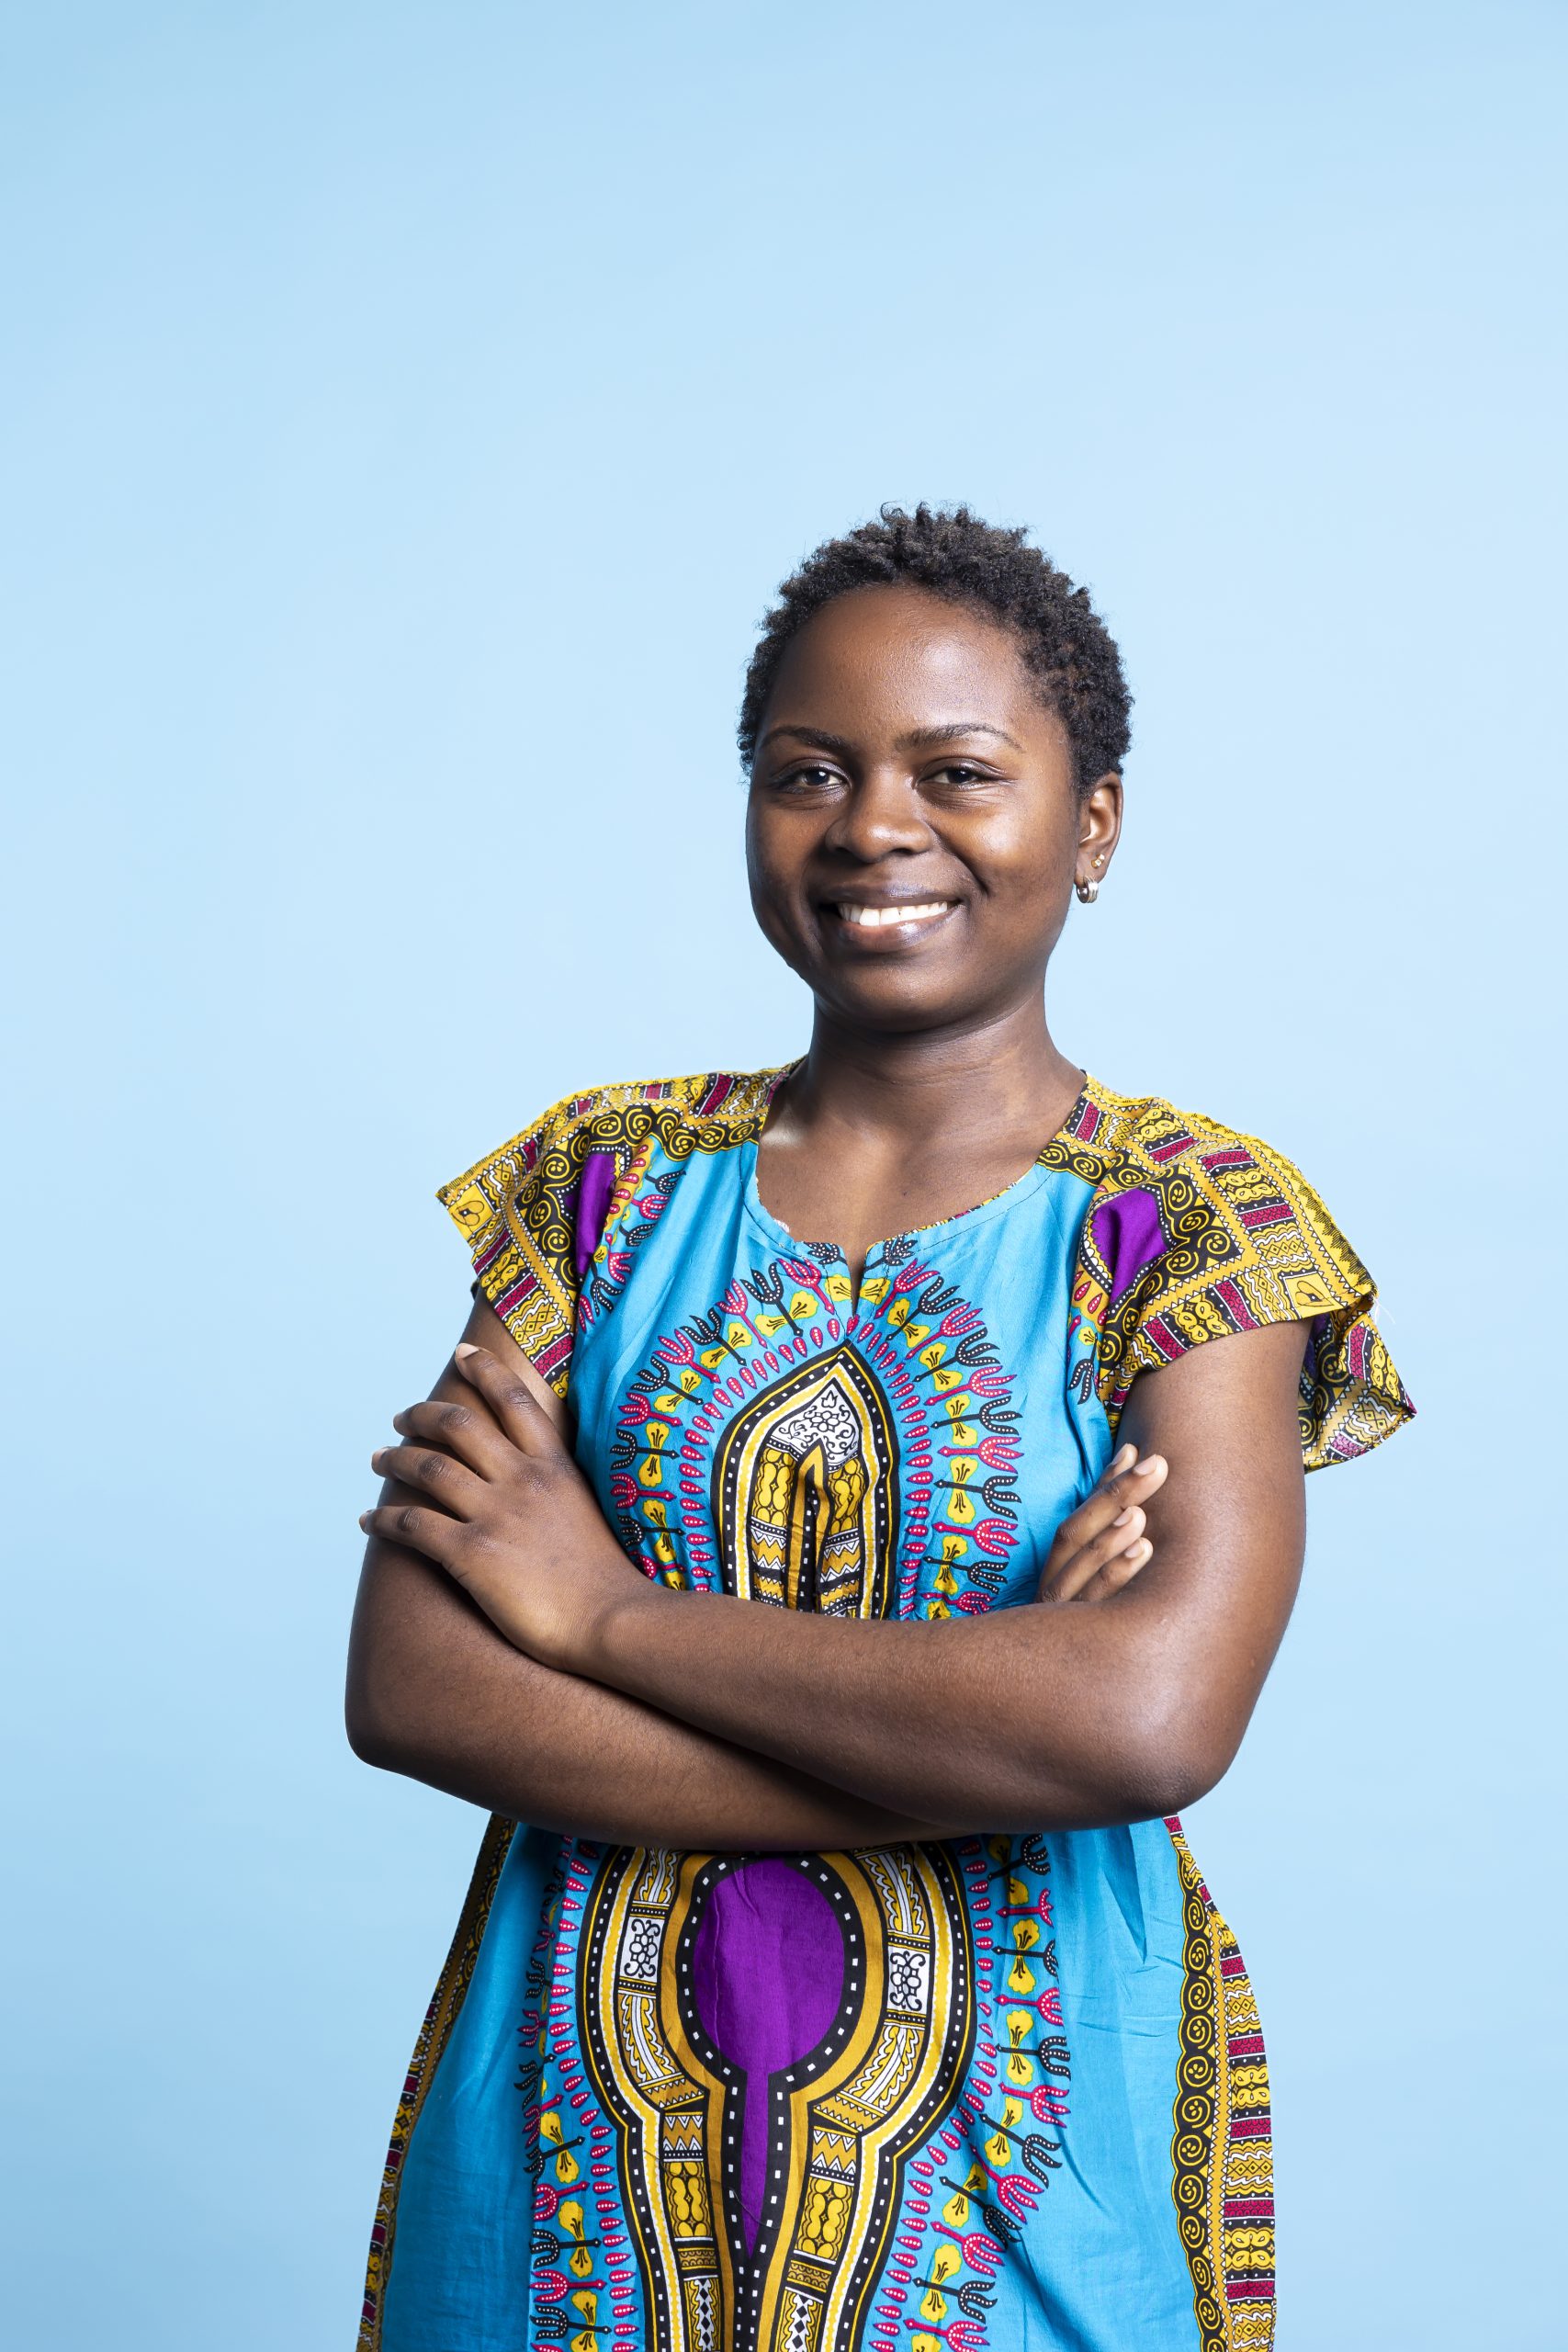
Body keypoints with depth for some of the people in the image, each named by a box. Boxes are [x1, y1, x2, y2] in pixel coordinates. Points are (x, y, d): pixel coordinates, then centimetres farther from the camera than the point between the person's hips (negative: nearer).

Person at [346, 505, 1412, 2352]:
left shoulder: (1195, 1219, -8)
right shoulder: (608, 1180, 0)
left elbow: (1153, 1717, -24)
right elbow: (405, 1688, -10)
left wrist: (613, 1610, -16)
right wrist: (975, 1734, -18)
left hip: (999, 2165, -2)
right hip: (585, 2129, 2)